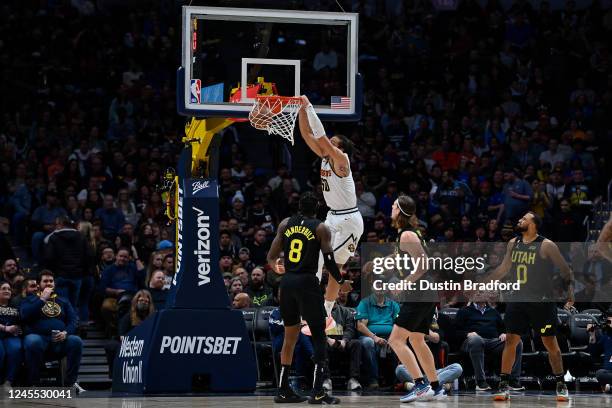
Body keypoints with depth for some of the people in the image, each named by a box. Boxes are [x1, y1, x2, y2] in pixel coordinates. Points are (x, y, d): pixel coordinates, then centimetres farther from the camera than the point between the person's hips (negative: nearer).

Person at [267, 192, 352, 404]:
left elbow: (272, 256, 8)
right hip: (307, 282, -4)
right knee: (318, 336, 1)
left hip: (287, 282, 4)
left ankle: (283, 390, 17)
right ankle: (317, 392, -9)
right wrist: (341, 282, 10)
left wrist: (276, 267, 30)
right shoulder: (321, 228, -1)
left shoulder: (285, 224, 10)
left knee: (290, 335, 16)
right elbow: (329, 261, -6)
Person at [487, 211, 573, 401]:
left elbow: (565, 270, -7)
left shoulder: (546, 246, -10)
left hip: (542, 302, -5)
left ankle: (561, 385, 12)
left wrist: (570, 290, -21)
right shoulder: (513, 243, 6)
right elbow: (504, 268, 20)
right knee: (510, 340, -1)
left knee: (550, 342, 1)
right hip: (518, 300, 5)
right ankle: (504, 386, 4)